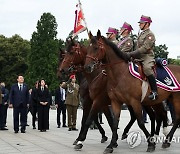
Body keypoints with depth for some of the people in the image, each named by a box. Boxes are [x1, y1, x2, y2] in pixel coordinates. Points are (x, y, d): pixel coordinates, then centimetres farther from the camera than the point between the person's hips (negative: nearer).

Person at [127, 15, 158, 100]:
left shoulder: (150, 35, -8)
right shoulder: (141, 34, 19)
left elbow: (145, 48, -19)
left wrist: (132, 54, -24)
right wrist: (131, 54, 7)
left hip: (147, 57, -10)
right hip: (139, 56, 10)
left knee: (147, 68, -33)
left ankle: (154, 92, -32)